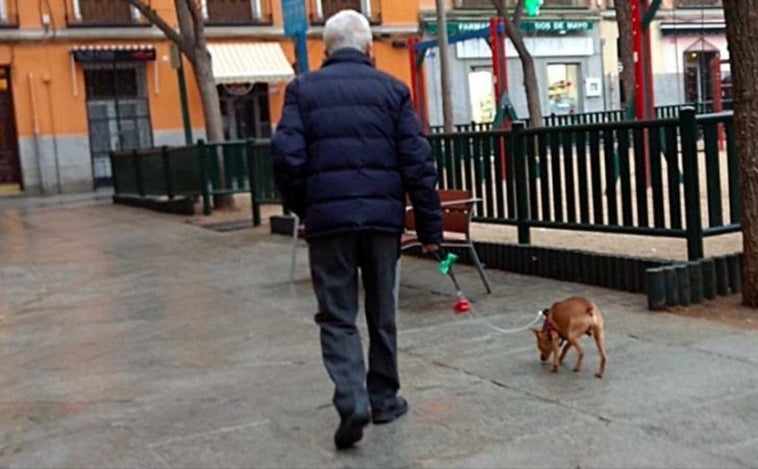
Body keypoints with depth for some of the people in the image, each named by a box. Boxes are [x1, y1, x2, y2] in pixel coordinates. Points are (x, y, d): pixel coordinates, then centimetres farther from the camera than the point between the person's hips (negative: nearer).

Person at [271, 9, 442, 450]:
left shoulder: (303, 89, 3)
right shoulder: (392, 88, 4)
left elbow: (287, 155, -6)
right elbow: (418, 162, -1)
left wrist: (303, 207, 10)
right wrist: (431, 227, 4)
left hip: (328, 219, -1)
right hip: (383, 216, 1)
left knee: (337, 316, 7)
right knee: (382, 313, 15)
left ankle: (352, 401, -9)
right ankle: (384, 398, 25)